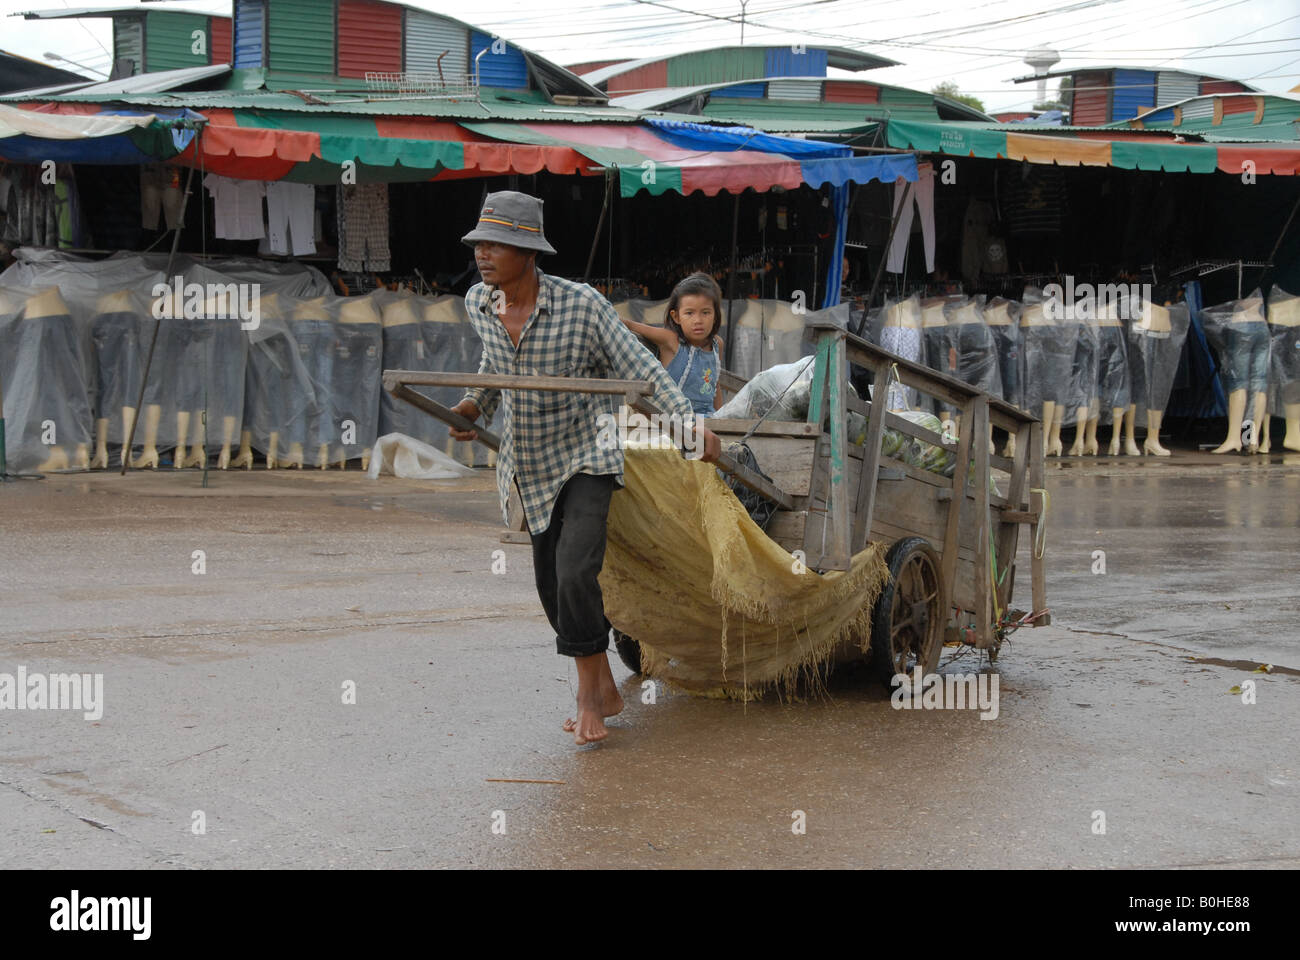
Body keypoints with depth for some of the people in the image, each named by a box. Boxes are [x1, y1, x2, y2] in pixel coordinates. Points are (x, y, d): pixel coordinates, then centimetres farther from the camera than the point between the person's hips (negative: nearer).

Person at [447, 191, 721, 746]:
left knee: (574, 574, -21)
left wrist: (691, 424, -24)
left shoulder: (581, 305, -22)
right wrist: (476, 405, 5)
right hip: (529, 464, 6)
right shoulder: (478, 304, -6)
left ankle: (587, 697, -3)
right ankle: (605, 692, 28)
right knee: (551, 586, 10)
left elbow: (639, 367, -17)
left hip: (585, 455, -6)